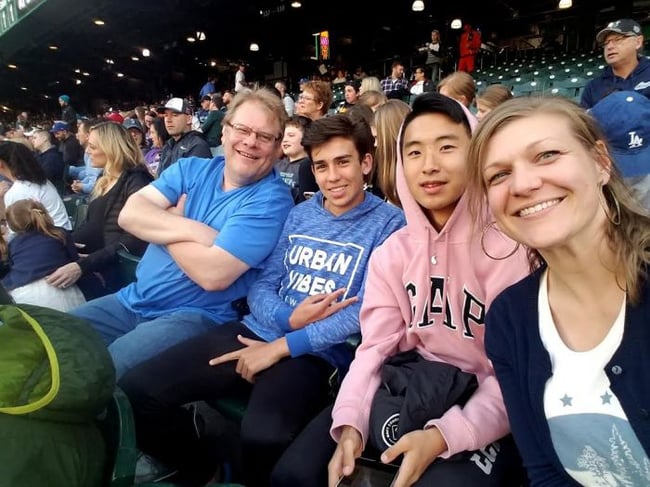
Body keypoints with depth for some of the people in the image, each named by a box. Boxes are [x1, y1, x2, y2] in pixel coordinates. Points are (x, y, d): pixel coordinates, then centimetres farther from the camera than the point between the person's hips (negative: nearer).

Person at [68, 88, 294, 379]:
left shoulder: (271, 199, -15)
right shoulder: (191, 169, 4)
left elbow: (213, 273, -25)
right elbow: (129, 214, -7)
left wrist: (166, 221, -9)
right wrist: (192, 230, -21)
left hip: (195, 316, -6)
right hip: (132, 300, 7)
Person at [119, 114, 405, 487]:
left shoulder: (388, 224, -3)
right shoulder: (299, 214, 14)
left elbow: (366, 312, -12)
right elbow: (262, 286, 10)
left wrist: (282, 346, -14)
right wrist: (289, 317, -13)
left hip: (317, 353, -5)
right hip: (258, 330, 6)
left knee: (263, 436, -36)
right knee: (138, 390, -9)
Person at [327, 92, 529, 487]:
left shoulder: (509, 247, -14)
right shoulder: (391, 253, 2)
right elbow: (375, 346, -3)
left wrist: (443, 435, -29)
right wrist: (350, 421, -20)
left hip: (484, 411, -4)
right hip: (414, 388, 5)